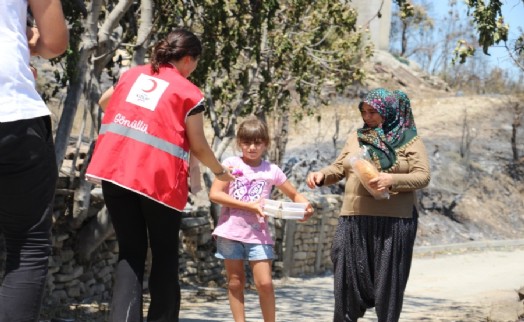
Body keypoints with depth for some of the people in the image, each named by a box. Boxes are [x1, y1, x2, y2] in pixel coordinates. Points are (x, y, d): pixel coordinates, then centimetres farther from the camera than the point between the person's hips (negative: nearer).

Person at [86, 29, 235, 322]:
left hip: (115, 172, 4)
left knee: (131, 251, 9)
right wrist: (220, 171, 22)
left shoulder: (132, 74, 16)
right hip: (158, 178, -4)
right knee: (165, 255, 13)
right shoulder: (189, 92, 2)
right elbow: (198, 147, 5)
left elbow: (105, 102, 35)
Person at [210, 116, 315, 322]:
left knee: (264, 283, -7)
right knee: (235, 282, 6)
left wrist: (305, 206, -7)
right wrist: (249, 205, -16)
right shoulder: (231, 164, 0)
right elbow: (214, 194, -9)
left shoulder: (272, 171, 5)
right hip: (230, 231, 0)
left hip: (257, 233, 0)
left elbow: (294, 195, 17)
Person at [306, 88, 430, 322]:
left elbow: (423, 176, -5)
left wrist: (392, 180, -21)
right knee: (350, 275, 2)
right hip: (355, 220, 3)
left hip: (393, 222, -3)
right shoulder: (356, 138, 13)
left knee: (388, 279, 3)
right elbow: (338, 168, 13)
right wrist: (322, 175, -9)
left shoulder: (409, 140, 2)